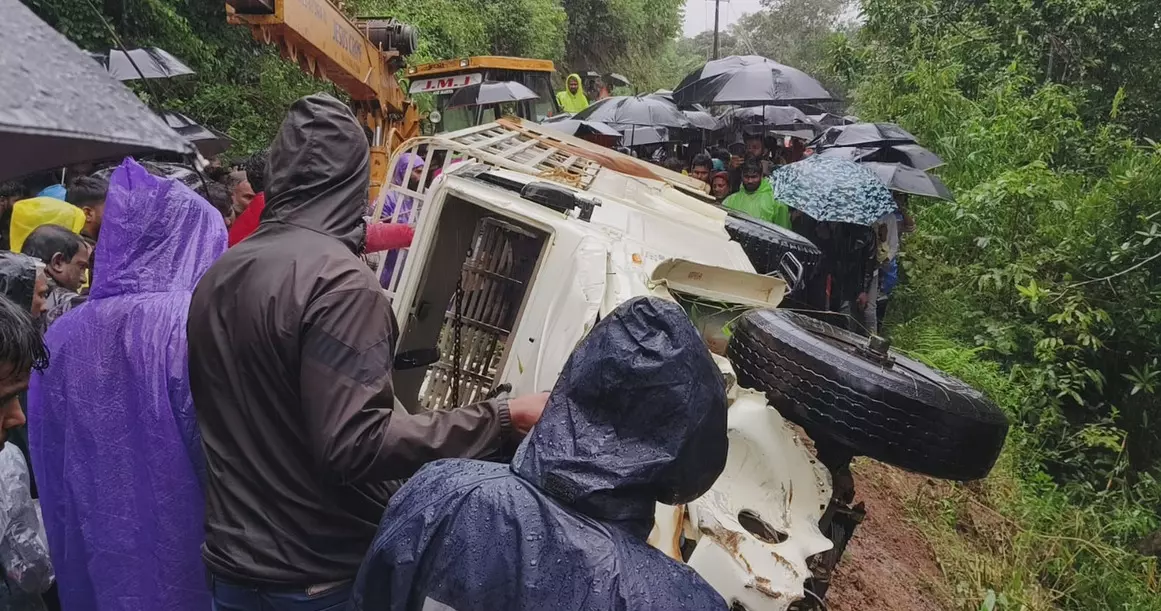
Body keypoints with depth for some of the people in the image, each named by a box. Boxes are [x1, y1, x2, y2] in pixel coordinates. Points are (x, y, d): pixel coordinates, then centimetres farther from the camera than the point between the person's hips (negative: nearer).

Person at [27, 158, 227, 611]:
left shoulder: (64, 335, -1)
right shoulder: (198, 324, -19)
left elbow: (49, 467, 7)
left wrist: (70, 555, 19)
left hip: (97, 552, 5)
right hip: (180, 551, -5)